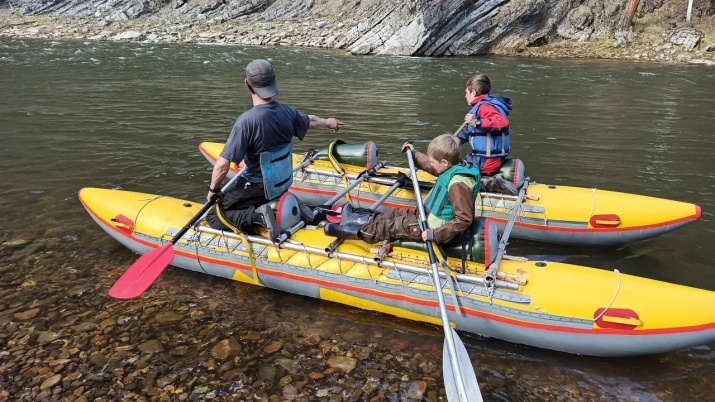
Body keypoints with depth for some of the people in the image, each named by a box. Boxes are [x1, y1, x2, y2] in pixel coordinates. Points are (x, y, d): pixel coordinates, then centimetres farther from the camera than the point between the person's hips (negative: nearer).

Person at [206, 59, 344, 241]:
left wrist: (213, 189, -6)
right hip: (283, 183, 7)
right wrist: (329, 122, 38)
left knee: (214, 217, 6)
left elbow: (223, 164, -25)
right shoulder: (287, 112, -9)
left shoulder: (246, 120, -28)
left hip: (258, 188, -7)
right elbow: (311, 121, 15)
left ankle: (257, 216, -15)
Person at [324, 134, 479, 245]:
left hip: (436, 227, -9)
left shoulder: (457, 184, -31)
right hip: (431, 215, 9)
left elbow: (464, 219, -33)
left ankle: (356, 232, 6)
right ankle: (362, 220, 24)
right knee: (399, 213, 14)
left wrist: (434, 234, -33)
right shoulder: (452, 169, -2)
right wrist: (414, 154, 25)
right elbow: (429, 166, 20)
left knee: (394, 226, -4)